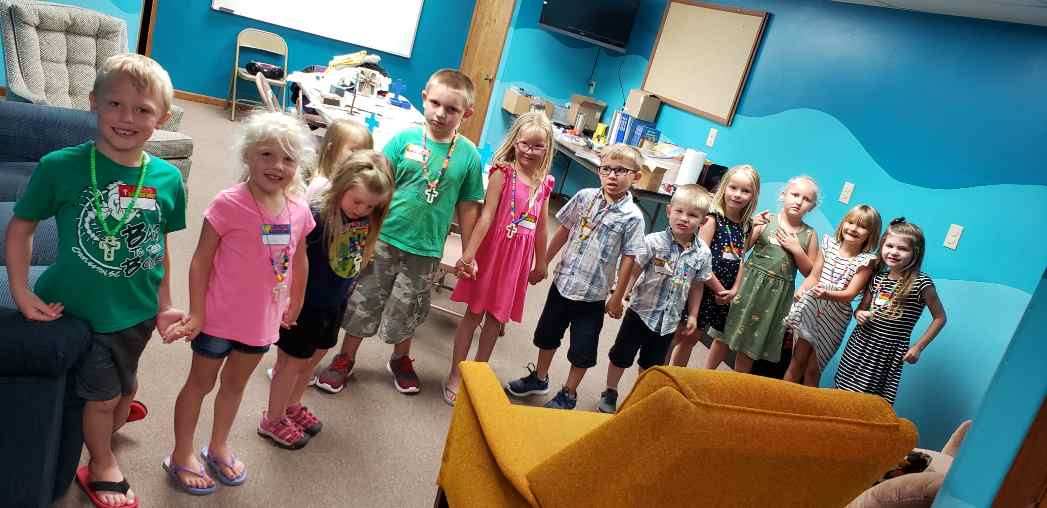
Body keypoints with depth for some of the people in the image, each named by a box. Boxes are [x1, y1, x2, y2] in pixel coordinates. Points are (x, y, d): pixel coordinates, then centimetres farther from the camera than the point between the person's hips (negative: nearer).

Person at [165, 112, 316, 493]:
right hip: (220, 316, -5)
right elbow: (201, 260, -15)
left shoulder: (299, 210, -6)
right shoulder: (229, 204, -20)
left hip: (263, 319, 5)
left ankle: (218, 447, 44)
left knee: (236, 383, 23)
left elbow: (299, 260, 8)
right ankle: (181, 456, 34)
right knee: (200, 382, 15)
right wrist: (196, 313, -15)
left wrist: (295, 304, 16)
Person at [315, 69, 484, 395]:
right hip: (383, 239, 0)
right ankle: (345, 359, 34)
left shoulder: (469, 155, -6)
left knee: (407, 311, 18)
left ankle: (401, 360, 43)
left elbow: (468, 207, 0)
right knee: (363, 302, 13)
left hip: (425, 250, 0)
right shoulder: (404, 139, -8)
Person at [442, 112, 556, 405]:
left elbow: (541, 227, 13)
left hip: (519, 258, 5)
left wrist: (541, 263, 19)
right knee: (474, 314, 6)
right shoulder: (503, 172, -10)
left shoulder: (545, 183, 5)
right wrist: (469, 253, -21)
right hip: (493, 250, -4)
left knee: (497, 318, 14)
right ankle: (454, 377, 19)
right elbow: (487, 215, -16)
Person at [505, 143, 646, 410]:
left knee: (582, 348, 9)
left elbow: (628, 259, -10)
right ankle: (539, 378, 43)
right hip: (562, 282, 4)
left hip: (593, 293, -4)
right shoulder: (585, 197, -4)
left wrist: (617, 297, -7)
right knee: (547, 334, 20)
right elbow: (564, 230, 6)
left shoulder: (632, 216, -14)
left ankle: (568, 394, 30)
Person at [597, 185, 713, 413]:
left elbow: (697, 286, 3)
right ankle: (610, 393, 33)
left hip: (669, 319, 3)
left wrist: (692, 315, 7)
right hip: (641, 311, -2)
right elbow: (634, 270, -13)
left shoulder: (703, 253, -9)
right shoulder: (654, 242, -18)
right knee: (621, 356, 12)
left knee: (651, 363, 20)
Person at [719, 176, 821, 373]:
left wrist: (797, 250, -7)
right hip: (750, 285, -1)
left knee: (751, 344, 8)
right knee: (736, 336, 3)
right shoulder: (766, 220, -2)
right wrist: (752, 228, -19)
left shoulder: (809, 234, 4)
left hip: (777, 294, 1)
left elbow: (810, 273, 5)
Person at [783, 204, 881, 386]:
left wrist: (827, 294, -32)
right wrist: (801, 289, -14)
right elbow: (814, 276, 5)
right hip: (810, 308, 2)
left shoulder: (866, 260, -8)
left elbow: (849, 294, -14)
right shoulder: (829, 245, 3)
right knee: (798, 360, 8)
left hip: (835, 316, -2)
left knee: (813, 368, 6)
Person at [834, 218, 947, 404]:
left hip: (888, 353, -4)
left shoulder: (922, 283, -10)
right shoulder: (877, 278, 4)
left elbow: (939, 318, -1)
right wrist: (859, 314, -6)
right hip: (859, 346, 4)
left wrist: (918, 347, -3)